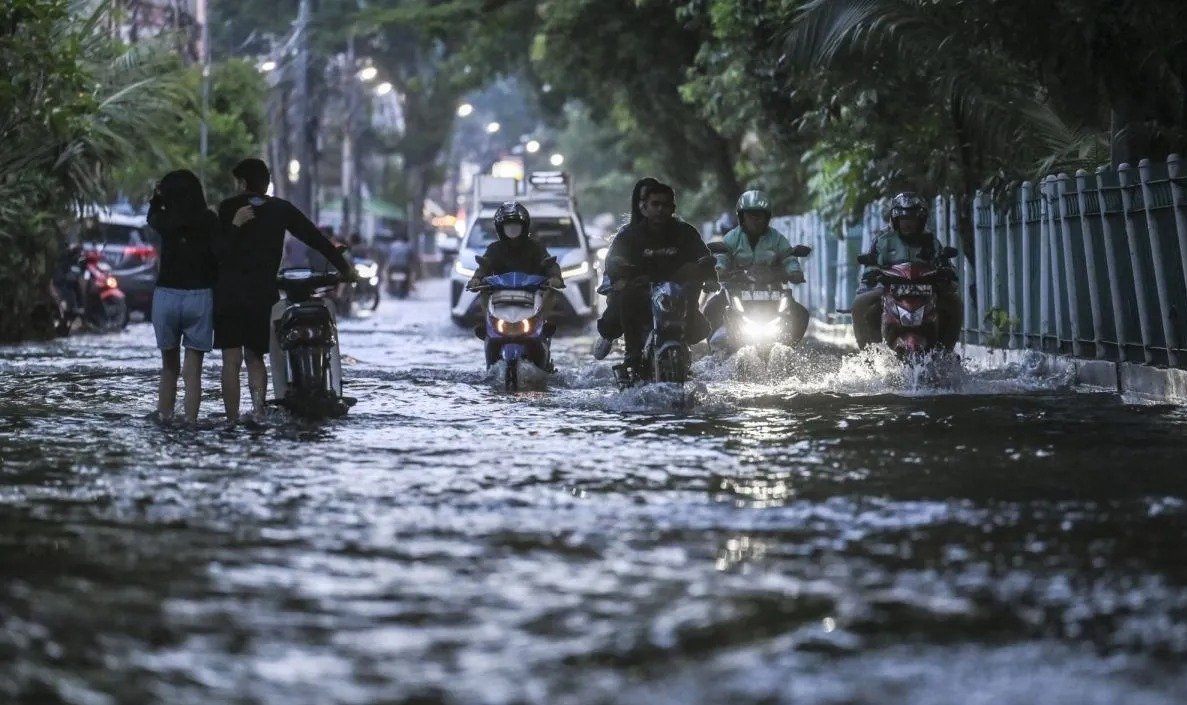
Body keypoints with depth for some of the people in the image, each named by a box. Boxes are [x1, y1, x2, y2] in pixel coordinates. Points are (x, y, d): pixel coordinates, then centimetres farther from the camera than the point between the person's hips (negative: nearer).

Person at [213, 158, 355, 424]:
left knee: (232, 360, -1)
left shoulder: (229, 208, -2)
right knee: (255, 356, 15)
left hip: (229, 292, -3)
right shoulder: (281, 209, 7)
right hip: (263, 294, 3)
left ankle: (232, 420, -6)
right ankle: (258, 405, -10)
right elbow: (316, 238, 10)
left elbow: (216, 251, -8)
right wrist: (344, 267, 16)